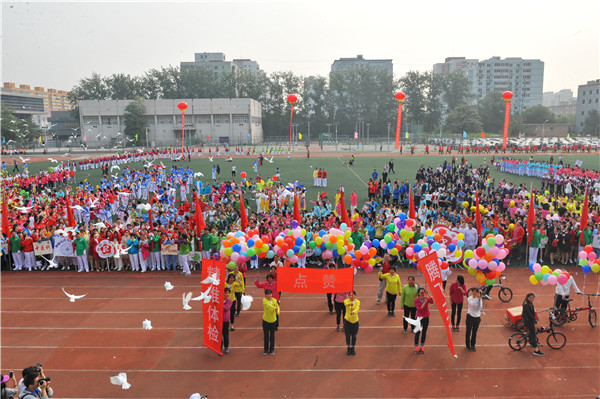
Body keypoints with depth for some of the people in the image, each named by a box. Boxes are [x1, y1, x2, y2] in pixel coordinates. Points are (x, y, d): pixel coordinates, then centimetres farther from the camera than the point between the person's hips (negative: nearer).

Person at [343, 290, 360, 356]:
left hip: (355, 321, 1)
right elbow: (346, 304, -36)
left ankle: (352, 349, 28)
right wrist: (350, 304, -60)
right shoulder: (346, 301, -11)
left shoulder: (357, 302, -10)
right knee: (347, 336, 7)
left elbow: (357, 309, -29)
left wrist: (353, 312, -51)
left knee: (354, 336, 10)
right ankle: (348, 348, 26)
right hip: (347, 320, -1)